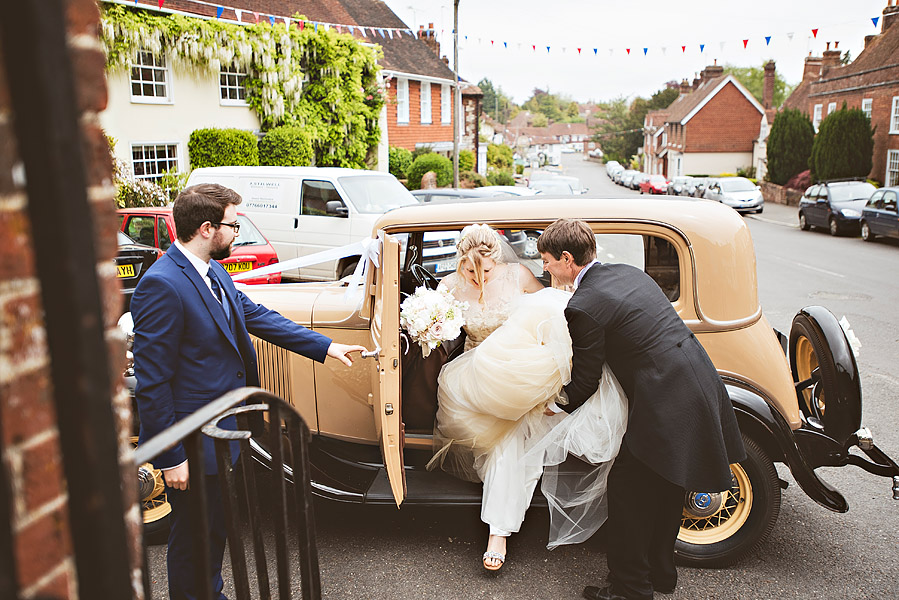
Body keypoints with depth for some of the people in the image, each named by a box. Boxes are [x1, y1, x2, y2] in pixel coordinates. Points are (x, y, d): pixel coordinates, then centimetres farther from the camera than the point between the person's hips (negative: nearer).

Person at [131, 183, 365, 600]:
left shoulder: (213, 271, 3)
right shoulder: (161, 285, -25)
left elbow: (255, 315, 12)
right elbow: (151, 382, -24)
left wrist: (325, 347, 12)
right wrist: (170, 457, -21)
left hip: (222, 430, 9)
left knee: (216, 525, 25)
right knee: (192, 536, 11)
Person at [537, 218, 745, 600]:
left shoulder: (584, 306, -15)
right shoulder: (626, 272, 12)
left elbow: (584, 383, -8)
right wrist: (573, 360, 26)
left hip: (667, 405, -9)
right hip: (700, 387, 9)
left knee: (628, 488, 5)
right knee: (663, 489, 21)